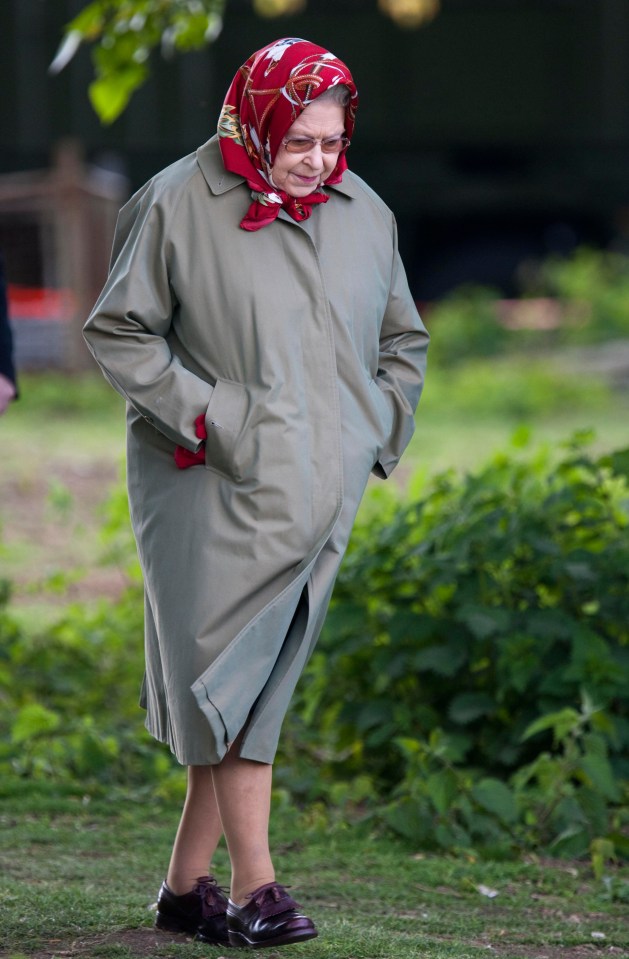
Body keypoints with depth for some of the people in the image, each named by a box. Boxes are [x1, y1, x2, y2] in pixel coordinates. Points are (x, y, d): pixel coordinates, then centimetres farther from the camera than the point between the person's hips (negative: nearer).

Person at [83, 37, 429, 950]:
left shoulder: (364, 214, 10)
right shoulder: (179, 205, -6)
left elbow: (402, 343, 22)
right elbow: (118, 330, -3)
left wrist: (375, 435, 9)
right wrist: (197, 413, -11)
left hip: (318, 496, 5)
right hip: (218, 491, -5)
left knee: (259, 684, 5)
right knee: (228, 677, -7)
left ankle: (186, 884, 11)